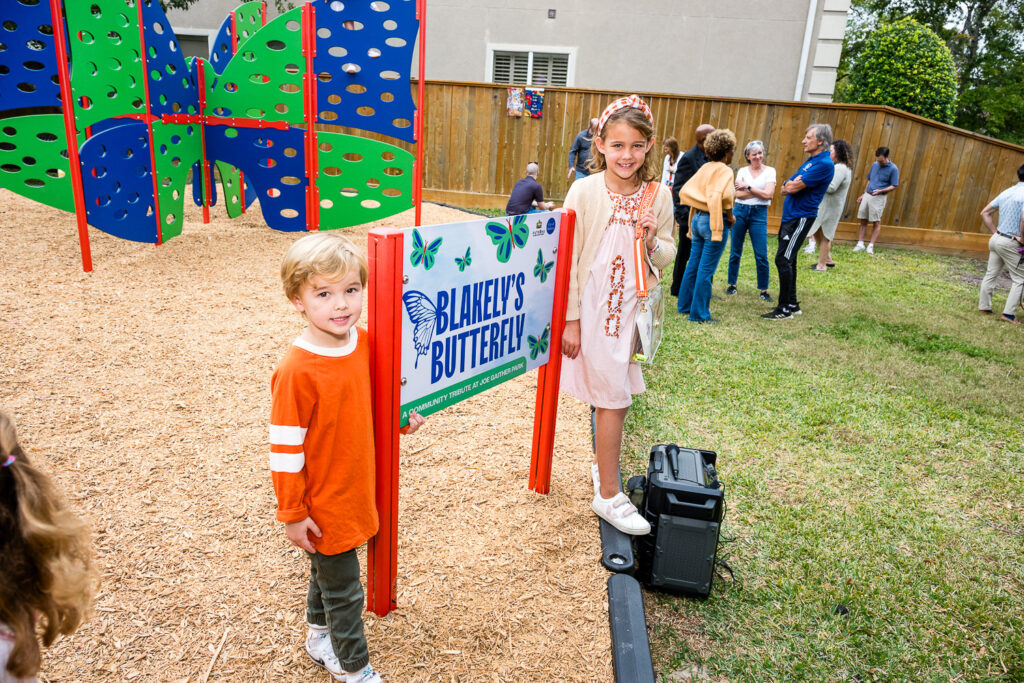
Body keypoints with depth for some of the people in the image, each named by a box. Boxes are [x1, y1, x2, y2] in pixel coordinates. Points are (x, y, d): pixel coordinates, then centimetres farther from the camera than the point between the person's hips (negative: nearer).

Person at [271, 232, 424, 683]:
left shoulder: (361, 341, -6)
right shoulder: (296, 371, -27)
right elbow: (285, 450, -20)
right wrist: (292, 514, -15)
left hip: (355, 490, 7)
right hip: (322, 505, -6)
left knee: (328, 570, 27)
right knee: (343, 590, 11)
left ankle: (319, 635, 50)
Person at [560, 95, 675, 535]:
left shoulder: (658, 196, 1)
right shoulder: (585, 191, -9)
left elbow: (667, 258, 8)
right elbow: (569, 259, -7)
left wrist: (652, 241, -15)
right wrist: (570, 318, -9)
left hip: (631, 311, 4)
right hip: (592, 309, -4)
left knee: (610, 396, 14)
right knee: (614, 399, -2)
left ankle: (603, 464, 38)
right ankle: (608, 495, 13)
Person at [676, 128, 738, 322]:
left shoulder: (705, 168, 10)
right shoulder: (725, 171, -10)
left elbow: (684, 191, 11)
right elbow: (724, 195, -26)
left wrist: (696, 208, 16)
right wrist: (730, 216, -12)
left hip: (697, 218, 7)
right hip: (714, 222, -7)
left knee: (693, 265, 16)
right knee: (706, 270, -2)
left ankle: (684, 305, 25)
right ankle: (699, 313, 4)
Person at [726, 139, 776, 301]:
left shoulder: (769, 171, 2)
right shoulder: (742, 171, 7)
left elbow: (769, 194, -10)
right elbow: (738, 194, -5)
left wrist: (748, 187, -8)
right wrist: (759, 191, -10)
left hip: (759, 214, -2)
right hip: (740, 211, 2)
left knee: (761, 255, -5)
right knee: (735, 251, 7)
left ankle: (764, 290, 4)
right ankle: (732, 284, 21)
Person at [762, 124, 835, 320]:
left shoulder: (824, 164, -14)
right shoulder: (810, 161, 18)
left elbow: (795, 187, -20)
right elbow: (784, 190, 14)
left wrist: (790, 185, 1)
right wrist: (790, 185, -7)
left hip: (800, 218, -10)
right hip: (789, 216, 10)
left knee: (783, 260, -12)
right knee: (788, 261, 13)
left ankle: (785, 309, -7)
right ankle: (792, 304, 22)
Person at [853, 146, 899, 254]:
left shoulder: (893, 169, -7)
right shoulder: (875, 165, 9)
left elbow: (894, 186, -6)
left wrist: (881, 191, -20)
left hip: (879, 198, -6)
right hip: (867, 195, 6)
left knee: (876, 222, -1)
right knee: (863, 221, 6)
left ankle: (871, 246, 3)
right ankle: (860, 244, 11)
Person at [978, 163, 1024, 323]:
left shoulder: (1006, 192, 7)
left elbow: (985, 213, 11)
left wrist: (994, 231, 11)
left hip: (996, 238, 7)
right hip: (1011, 244, -7)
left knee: (991, 274, 16)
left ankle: (984, 307, 23)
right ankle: (1009, 313, 2)